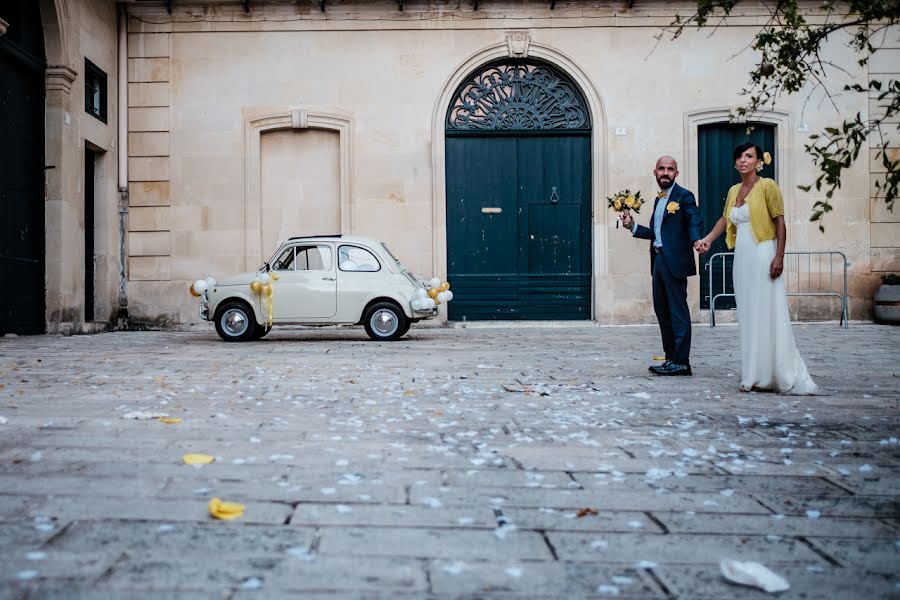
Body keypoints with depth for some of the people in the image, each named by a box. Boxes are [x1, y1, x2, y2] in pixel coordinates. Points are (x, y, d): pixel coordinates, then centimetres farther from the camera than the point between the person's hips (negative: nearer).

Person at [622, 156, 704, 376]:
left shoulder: (684, 196, -5)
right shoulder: (659, 199, 19)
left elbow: (695, 221, -19)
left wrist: (696, 240, -37)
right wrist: (633, 227, 11)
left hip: (674, 262, -9)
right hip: (658, 261, 9)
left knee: (678, 311, -5)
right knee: (662, 310, 12)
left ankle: (681, 362, 0)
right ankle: (671, 358, 21)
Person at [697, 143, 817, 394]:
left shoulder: (767, 186, -4)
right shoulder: (734, 190, 15)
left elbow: (780, 222, -8)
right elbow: (725, 218, 22)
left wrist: (779, 256, -16)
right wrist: (708, 239, 7)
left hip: (763, 255, -7)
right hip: (742, 258, 7)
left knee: (766, 314, -6)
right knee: (747, 316, 7)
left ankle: (768, 376, -1)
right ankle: (753, 376, 12)